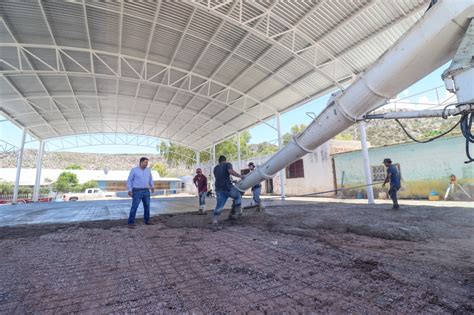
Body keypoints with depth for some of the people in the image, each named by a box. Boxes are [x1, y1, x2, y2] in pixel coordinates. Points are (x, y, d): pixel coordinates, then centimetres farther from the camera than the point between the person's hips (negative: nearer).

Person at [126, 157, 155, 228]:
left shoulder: (148, 170, 8)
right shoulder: (134, 170, -5)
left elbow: (150, 179, 20)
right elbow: (129, 180, -3)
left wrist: (152, 187, 6)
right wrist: (129, 190, -12)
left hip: (146, 191, 5)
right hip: (137, 191, -5)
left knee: (147, 206, 8)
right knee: (134, 207, -9)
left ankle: (147, 221, 21)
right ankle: (131, 223, -2)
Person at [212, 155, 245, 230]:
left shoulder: (216, 168, 22)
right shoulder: (227, 164, 6)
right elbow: (231, 171, -14)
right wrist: (240, 176, -6)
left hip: (219, 189, 5)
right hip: (228, 187, -5)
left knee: (219, 207, 8)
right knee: (238, 196, 23)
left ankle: (215, 224, 1)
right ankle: (238, 212, 22)